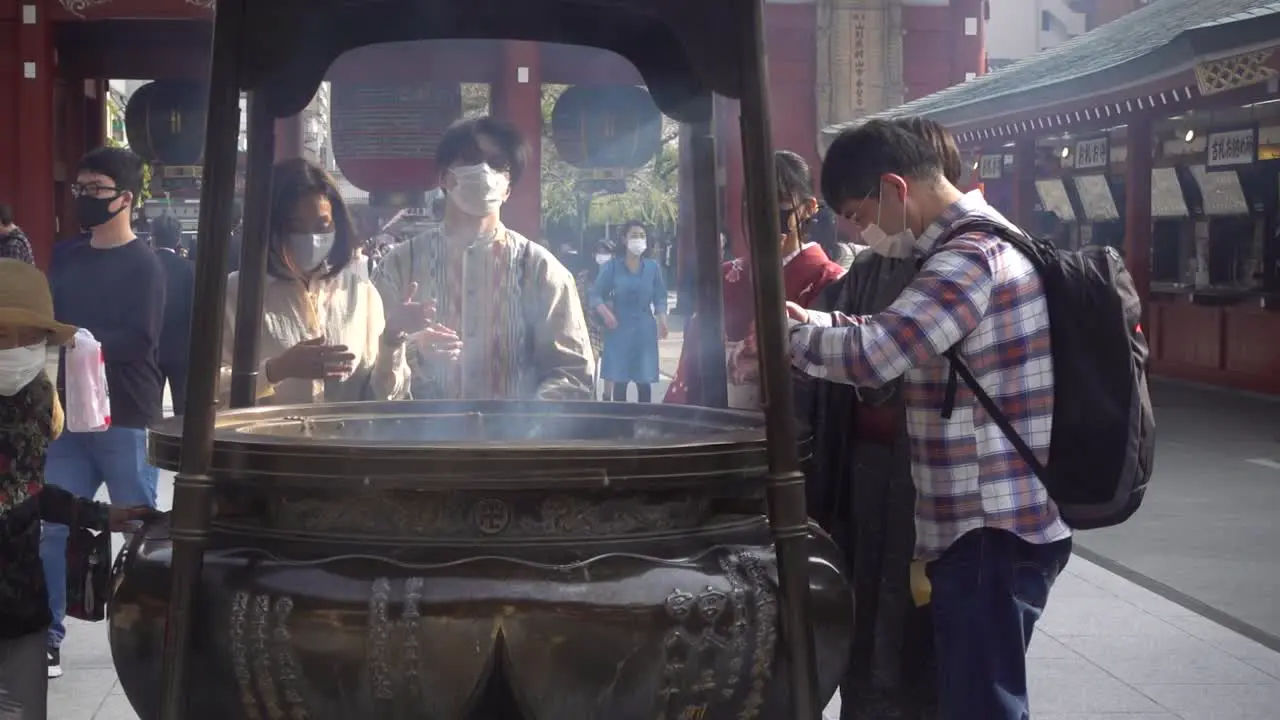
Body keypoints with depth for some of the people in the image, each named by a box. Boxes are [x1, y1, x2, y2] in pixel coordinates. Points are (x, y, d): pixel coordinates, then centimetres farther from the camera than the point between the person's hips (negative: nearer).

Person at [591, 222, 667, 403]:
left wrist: (662, 321, -9)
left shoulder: (652, 267, 5)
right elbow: (596, 295, 0)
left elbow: (660, 298, 7)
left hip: (645, 329, 1)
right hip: (619, 329, -1)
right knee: (619, 382, -1)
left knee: (644, 381, 0)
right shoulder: (612, 266, -1)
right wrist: (605, 313, -18)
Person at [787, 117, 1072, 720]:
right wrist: (812, 323, 8)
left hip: (993, 531, -10)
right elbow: (894, 336, 21)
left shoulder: (973, 255, -18)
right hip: (989, 522, 10)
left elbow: (874, 353, -27)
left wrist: (782, 338, -13)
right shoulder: (975, 245, 16)